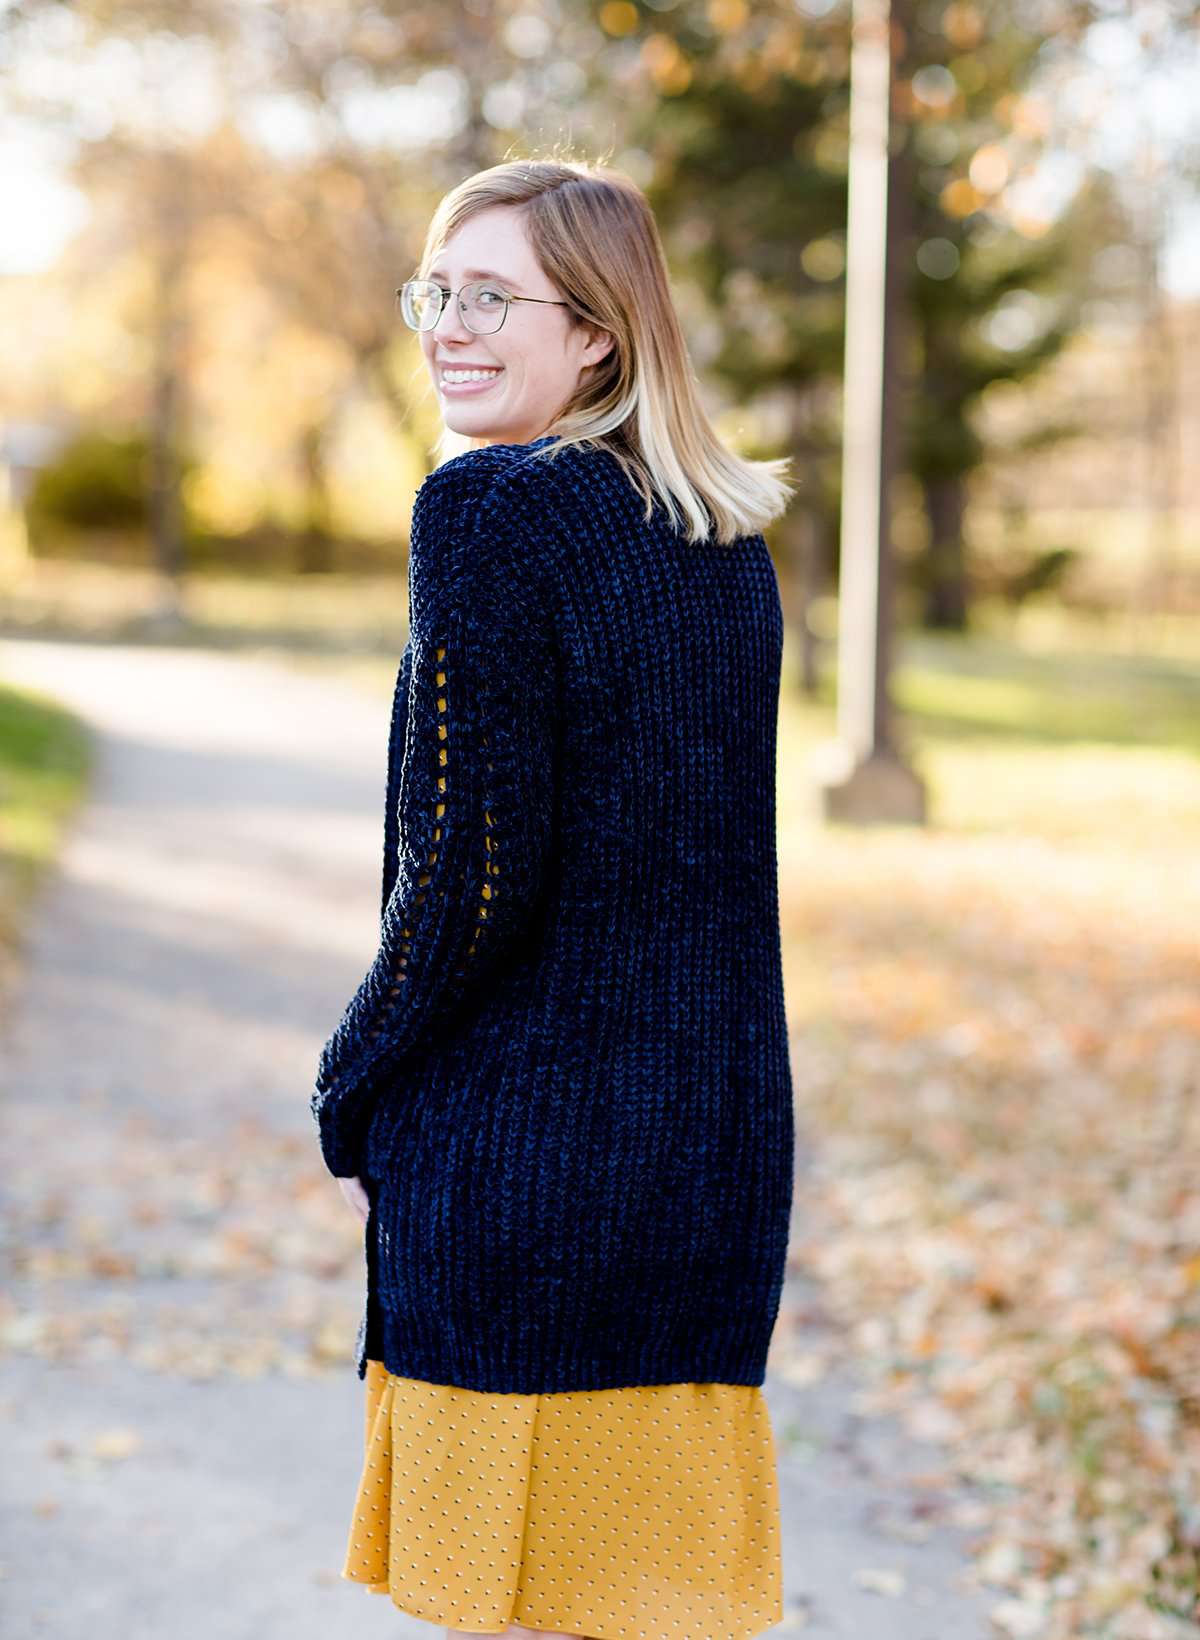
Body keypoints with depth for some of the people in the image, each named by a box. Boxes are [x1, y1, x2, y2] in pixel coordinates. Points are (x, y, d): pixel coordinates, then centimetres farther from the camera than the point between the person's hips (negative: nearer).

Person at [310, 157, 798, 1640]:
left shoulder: (490, 506, -12)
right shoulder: (731, 538, 11)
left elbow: (473, 869, -17)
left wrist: (351, 1097, -3)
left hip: (517, 1150, -7)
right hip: (716, 1153, 7)